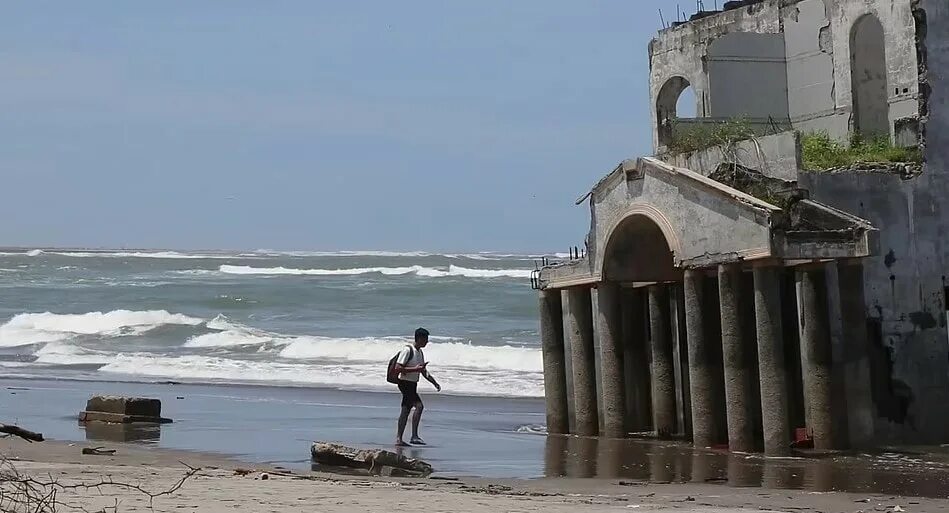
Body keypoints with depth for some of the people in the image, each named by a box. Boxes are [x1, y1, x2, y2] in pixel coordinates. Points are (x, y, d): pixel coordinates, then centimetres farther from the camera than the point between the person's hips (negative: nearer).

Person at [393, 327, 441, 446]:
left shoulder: (420, 353, 14)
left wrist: (435, 383, 16)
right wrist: (415, 369, -23)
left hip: (412, 385, 10)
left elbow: (424, 372, 24)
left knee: (406, 411, 11)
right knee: (419, 406, -21)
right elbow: (398, 368, -20)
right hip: (405, 383, -10)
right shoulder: (407, 350, -14)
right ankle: (414, 436, -22)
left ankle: (399, 439, 15)